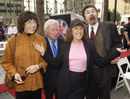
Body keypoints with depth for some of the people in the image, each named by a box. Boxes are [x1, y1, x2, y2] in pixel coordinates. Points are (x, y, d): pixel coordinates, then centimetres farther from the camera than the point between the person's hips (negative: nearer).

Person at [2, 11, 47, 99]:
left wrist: (38, 66, -12)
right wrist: (14, 73, -15)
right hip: (21, 84, -2)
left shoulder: (41, 40, -1)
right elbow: (7, 62, 2)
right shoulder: (13, 41, -7)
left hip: (37, 83, 2)